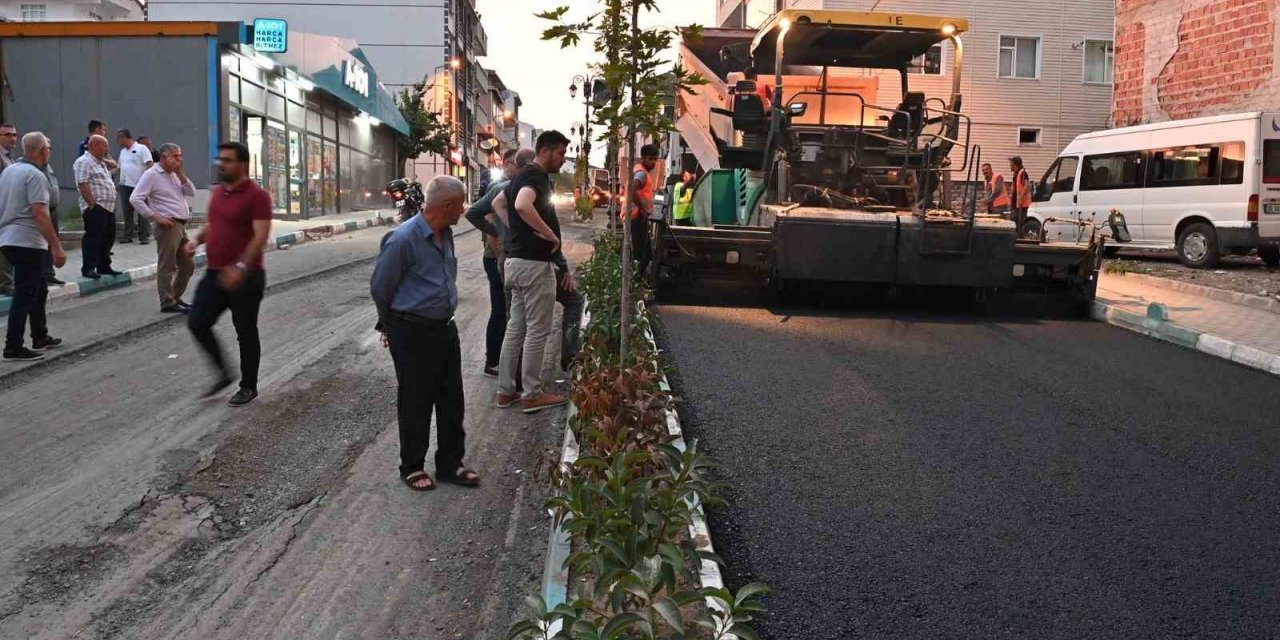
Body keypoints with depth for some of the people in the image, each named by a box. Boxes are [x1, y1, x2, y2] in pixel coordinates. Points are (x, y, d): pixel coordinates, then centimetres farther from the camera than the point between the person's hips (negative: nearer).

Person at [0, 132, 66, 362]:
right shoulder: (35, 175, -14)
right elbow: (39, 214, -21)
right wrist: (56, 246, -21)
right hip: (27, 242, -9)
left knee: (38, 290, 20)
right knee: (24, 295, -5)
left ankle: (40, 337, 28)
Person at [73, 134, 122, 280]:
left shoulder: (100, 162, 19)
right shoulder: (84, 162, -10)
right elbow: (83, 185, -18)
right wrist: (92, 204, -21)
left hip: (108, 207, 10)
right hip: (95, 208, -10)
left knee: (108, 238, 13)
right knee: (93, 239, -7)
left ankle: (104, 266, 22)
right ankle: (88, 268, -2)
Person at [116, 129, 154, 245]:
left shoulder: (141, 149, -4)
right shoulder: (123, 152, 19)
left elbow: (150, 165, -11)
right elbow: (120, 167, 25)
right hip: (125, 185, 7)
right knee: (127, 212, 8)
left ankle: (144, 236, -1)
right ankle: (128, 235, 13)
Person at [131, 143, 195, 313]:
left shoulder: (175, 174, 18)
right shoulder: (152, 175, -6)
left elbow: (192, 193, 12)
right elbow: (135, 198, -14)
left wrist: (181, 175, 2)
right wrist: (155, 216, -16)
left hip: (181, 225, 9)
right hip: (168, 226, -9)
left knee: (188, 265, 14)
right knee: (167, 267, -3)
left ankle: (175, 298, 26)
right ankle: (167, 303, 3)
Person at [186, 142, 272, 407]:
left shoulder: (256, 195, -13)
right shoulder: (217, 192, 12)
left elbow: (260, 236, -21)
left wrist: (241, 267, -31)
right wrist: (197, 238, 4)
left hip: (245, 277, -8)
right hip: (214, 274, 8)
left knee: (245, 332, 4)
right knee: (197, 323, 6)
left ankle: (249, 387, 19)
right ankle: (223, 373, 23)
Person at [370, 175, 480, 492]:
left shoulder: (446, 234, 6)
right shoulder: (403, 239, -19)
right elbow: (380, 287, -9)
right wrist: (392, 326, 5)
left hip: (445, 328, 7)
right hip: (412, 333, -7)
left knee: (452, 400, 12)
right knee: (416, 403, 5)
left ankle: (450, 464, 25)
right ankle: (412, 467, 21)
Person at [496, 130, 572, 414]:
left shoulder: (520, 175, 16)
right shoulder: (537, 175, -15)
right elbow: (523, 205, -35)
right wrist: (551, 235, -26)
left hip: (517, 260, 10)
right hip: (535, 263, -10)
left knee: (516, 327, 13)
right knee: (537, 331, -1)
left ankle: (506, 390, 18)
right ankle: (532, 395, 6)